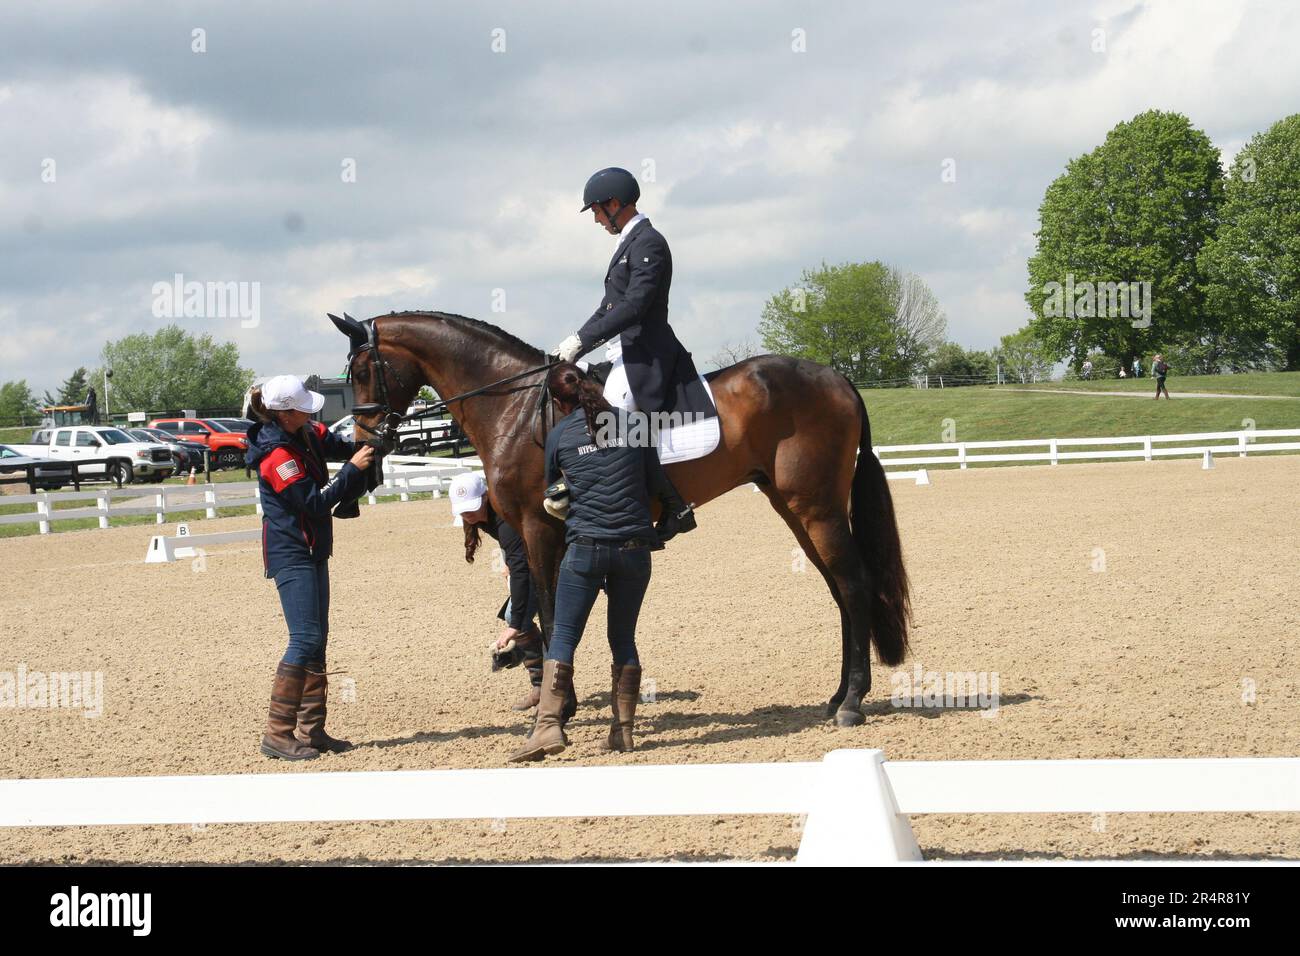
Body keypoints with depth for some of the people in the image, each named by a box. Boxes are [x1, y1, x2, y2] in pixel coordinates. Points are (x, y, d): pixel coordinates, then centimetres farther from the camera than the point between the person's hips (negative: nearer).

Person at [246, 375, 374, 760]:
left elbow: (344, 447, 17)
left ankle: (311, 729, 17)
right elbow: (315, 502, -21)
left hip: (312, 551, 10)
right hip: (291, 554, -10)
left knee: (317, 640, 11)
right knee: (306, 640, -13)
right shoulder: (278, 455, -21)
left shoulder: (308, 434, 5)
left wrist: (366, 448, -5)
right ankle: (277, 734, -10)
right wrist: (353, 469, -20)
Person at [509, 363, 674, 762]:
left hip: (584, 547, -2)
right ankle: (623, 729, 11)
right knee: (624, 640, 12)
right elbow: (656, 485, 10)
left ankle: (548, 725, -13)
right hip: (635, 546, 2)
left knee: (563, 637, 0)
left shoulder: (559, 434, 2)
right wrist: (663, 529, 26)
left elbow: (552, 490, 14)